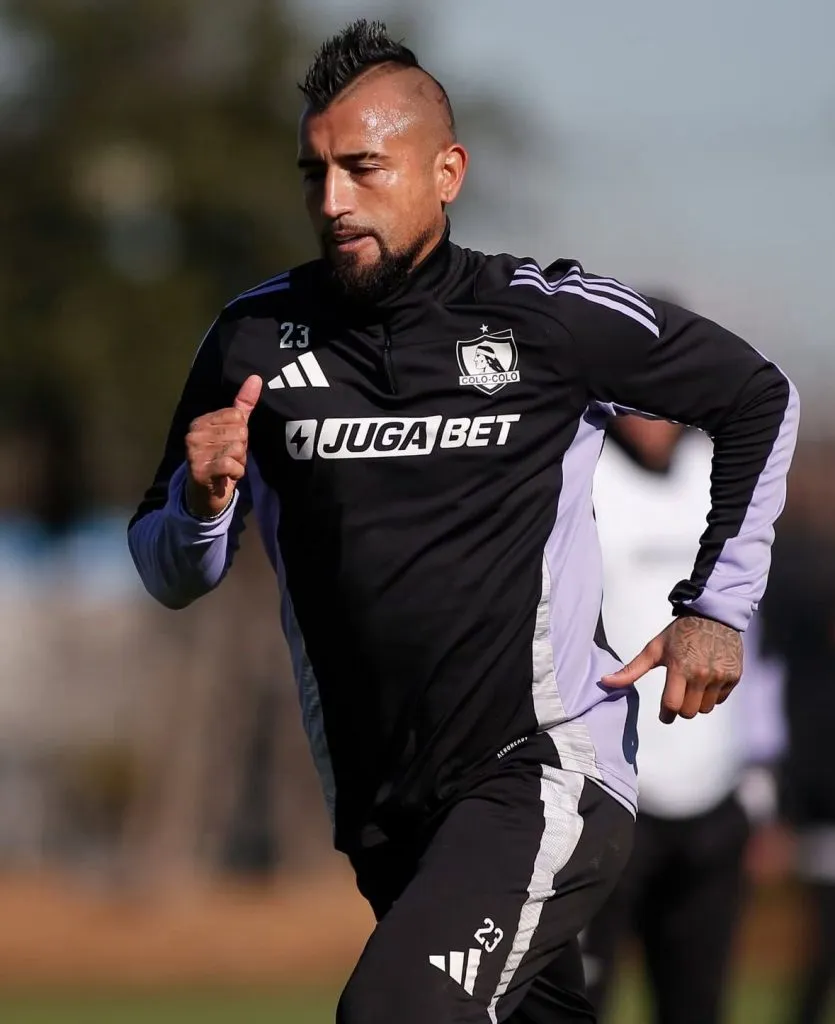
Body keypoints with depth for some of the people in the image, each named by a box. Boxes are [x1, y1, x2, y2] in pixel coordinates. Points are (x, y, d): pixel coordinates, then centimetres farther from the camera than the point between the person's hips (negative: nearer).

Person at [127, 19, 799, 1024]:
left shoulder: (552, 318, -7)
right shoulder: (256, 338, 2)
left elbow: (759, 400, 9)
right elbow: (173, 578, 10)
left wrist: (716, 607, 5)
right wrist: (203, 501, -12)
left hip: (545, 777, -5)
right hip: (379, 814, 5)